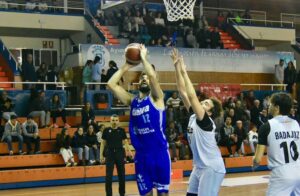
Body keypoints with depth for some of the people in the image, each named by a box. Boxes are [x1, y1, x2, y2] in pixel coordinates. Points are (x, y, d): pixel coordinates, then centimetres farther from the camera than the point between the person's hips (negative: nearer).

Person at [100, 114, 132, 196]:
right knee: (108, 176, -3)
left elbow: (125, 142, 4)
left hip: (120, 153, 1)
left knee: (121, 174, 7)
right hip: (110, 154, -1)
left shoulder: (121, 130, 3)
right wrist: (101, 155, -1)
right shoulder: (106, 130, 1)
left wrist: (129, 151, -13)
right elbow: (103, 143, 5)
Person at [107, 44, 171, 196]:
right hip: (141, 154, 4)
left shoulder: (156, 98, -2)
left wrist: (143, 58, -8)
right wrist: (126, 66, 4)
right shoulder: (132, 101, 10)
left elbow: (153, 76, -20)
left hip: (159, 152, -4)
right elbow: (111, 84, 5)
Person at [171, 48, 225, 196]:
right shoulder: (193, 116, 5)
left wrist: (184, 72, -23)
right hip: (199, 166, 9)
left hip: (212, 167, -9)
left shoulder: (206, 121, -15)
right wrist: (177, 68, -3)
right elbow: (183, 91, 3)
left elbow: (192, 96, -26)